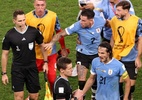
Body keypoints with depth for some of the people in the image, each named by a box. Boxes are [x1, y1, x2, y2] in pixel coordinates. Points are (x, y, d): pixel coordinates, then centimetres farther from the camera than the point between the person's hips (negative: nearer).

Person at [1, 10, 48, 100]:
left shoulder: (34, 31, -6)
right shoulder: (9, 35, -8)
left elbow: (42, 45, 10)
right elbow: (5, 54, 0)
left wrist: (45, 62, 8)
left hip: (32, 67, 2)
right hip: (17, 68, -1)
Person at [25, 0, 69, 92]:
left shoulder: (53, 16, -12)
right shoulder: (27, 17, -11)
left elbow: (59, 32, 2)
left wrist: (63, 48, 9)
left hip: (50, 53, -1)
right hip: (34, 54, 1)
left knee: (53, 78, -1)